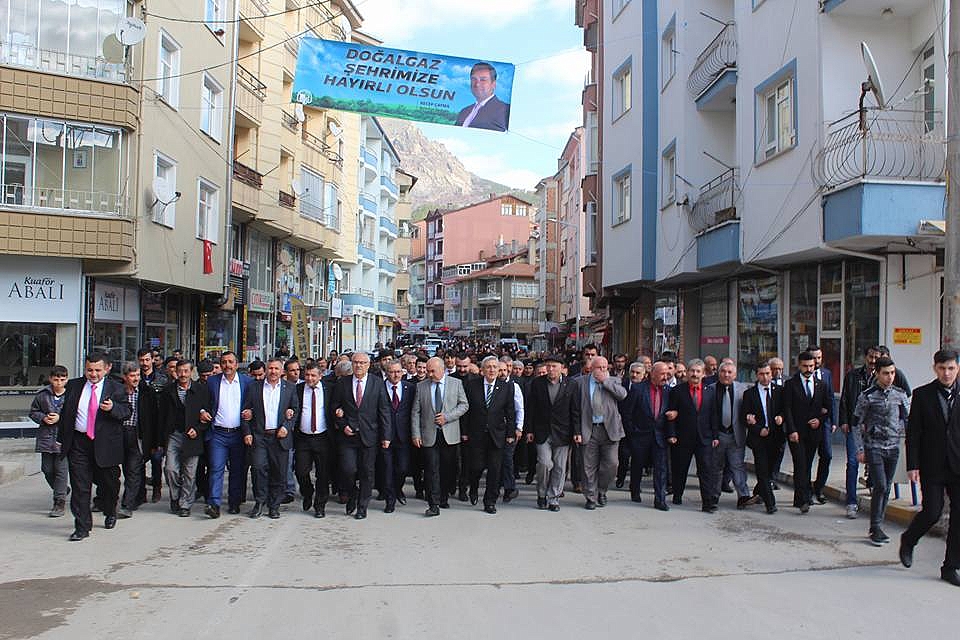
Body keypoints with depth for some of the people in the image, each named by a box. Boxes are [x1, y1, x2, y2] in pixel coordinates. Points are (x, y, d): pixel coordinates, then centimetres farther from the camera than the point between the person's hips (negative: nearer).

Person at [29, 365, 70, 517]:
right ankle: (62, 490, 36)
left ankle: (60, 503, 5)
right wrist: (43, 418, -5)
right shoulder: (42, 394, 3)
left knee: (61, 469, -3)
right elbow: (33, 411, 13)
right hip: (46, 437, 4)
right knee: (47, 469, 10)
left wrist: (60, 418, -16)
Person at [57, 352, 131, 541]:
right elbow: (65, 413, 12)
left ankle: (110, 513, 40)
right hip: (78, 442, 1)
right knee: (79, 486, -1)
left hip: (105, 444, -1)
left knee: (109, 482, 13)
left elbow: (127, 411, -5)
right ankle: (82, 527, 6)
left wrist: (113, 408, -26)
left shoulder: (116, 388, -1)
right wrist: (61, 438, 10)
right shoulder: (73, 386, 7)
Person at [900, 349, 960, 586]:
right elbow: (913, 432, -1)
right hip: (932, 466, -2)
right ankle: (908, 540, 26)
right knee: (932, 511, -3)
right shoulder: (922, 395, 0)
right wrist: (913, 465, -6)